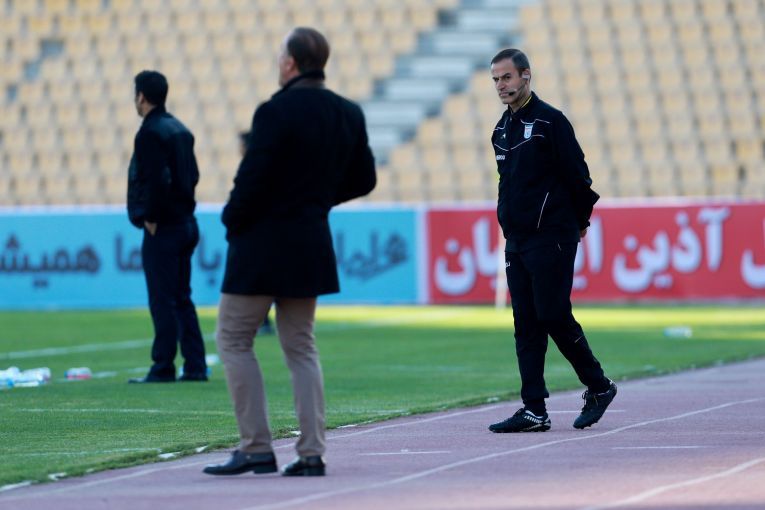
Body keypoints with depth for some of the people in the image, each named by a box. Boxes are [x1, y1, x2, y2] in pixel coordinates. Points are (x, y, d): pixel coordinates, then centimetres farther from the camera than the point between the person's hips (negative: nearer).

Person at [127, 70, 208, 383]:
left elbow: (157, 180, -24)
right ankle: (195, 367, 12)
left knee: (162, 301, -5)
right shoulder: (180, 130, 13)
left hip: (162, 228, -9)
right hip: (185, 223, 9)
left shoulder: (150, 133, -15)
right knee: (182, 299, 13)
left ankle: (163, 369, -3)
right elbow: (192, 175, 17)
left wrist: (150, 217, -15)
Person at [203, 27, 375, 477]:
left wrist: (233, 220, -1)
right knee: (301, 347, 13)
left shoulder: (276, 112, -17)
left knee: (234, 339, 5)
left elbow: (252, 179, -19)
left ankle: (257, 448, 0)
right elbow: (363, 180, 12)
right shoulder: (349, 114, 5)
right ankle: (312, 453, 5)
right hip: (312, 244, 7)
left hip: (265, 242, -7)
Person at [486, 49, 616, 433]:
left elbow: (577, 174, -7)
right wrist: (510, 223, 17)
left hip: (551, 238, -8)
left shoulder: (550, 121, -8)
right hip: (516, 240, 8)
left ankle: (599, 386, 10)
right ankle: (534, 410, 2)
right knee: (526, 324, 3)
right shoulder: (502, 130, 15)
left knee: (553, 316, -9)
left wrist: (579, 222, 1)